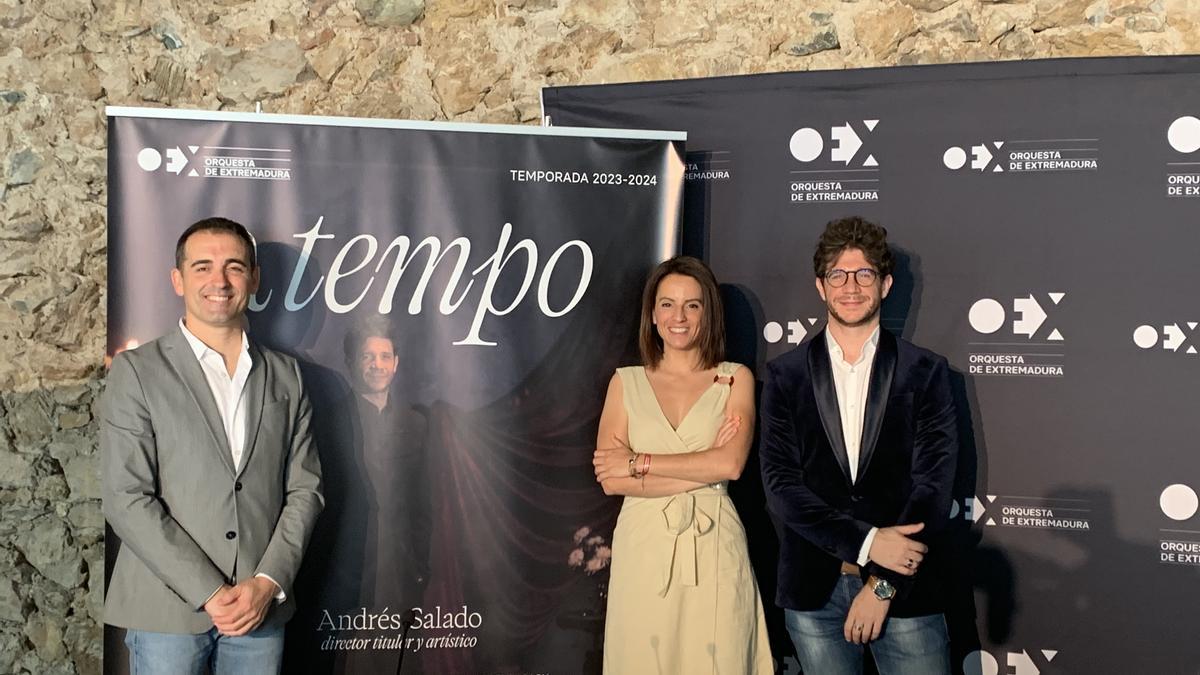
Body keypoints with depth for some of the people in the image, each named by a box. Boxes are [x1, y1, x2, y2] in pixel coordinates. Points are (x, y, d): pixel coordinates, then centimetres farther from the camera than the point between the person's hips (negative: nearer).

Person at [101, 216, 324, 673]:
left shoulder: (286, 376, 9)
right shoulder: (137, 371, -2)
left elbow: (304, 489, 7)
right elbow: (126, 500, -8)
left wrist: (269, 582, -7)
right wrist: (210, 593, -13)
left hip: (261, 607, 3)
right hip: (167, 610, -2)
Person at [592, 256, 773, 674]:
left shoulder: (735, 379, 6)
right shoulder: (625, 382, 8)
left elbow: (731, 464, -10)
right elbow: (610, 479, -4)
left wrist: (638, 463, -8)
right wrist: (702, 471, -9)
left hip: (713, 550, -1)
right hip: (642, 549, 1)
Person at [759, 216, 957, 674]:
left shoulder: (924, 372, 1)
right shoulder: (786, 375, 4)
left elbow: (933, 485, -4)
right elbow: (780, 482, -5)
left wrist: (884, 583, -11)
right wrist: (866, 542, -15)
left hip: (904, 589, -1)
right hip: (813, 589, 1)